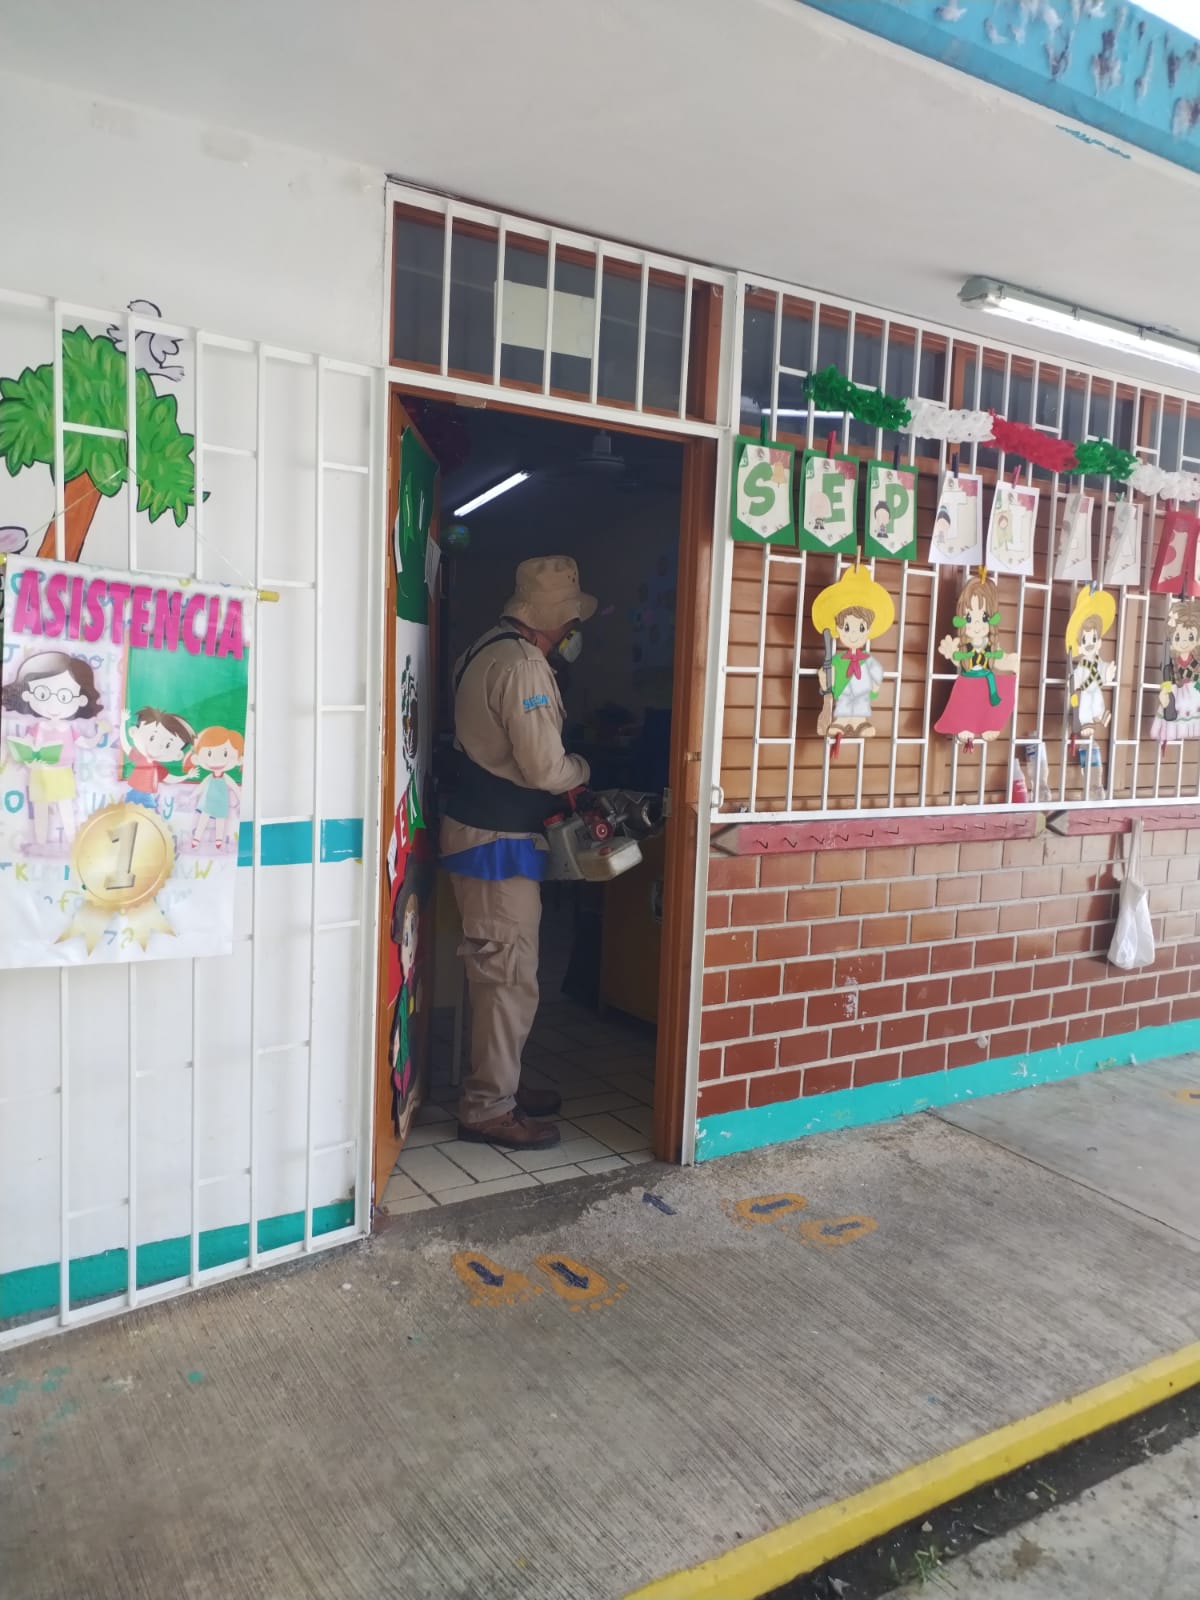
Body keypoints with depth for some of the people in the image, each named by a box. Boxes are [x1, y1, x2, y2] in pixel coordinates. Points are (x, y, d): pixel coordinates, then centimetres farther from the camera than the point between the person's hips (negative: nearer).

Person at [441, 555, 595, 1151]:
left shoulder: (488, 650, 13)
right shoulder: (523, 664, -19)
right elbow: (545, 769, -22)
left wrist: (562, 768, 10)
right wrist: (583, 768, -1)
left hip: (481, 830, 10)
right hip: (498, 841, -10)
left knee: (499, 973, 18)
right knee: (510, 977, -2)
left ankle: (499, 1085, 30)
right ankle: (488, 1110, 8)